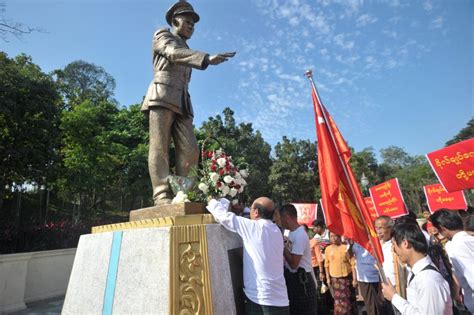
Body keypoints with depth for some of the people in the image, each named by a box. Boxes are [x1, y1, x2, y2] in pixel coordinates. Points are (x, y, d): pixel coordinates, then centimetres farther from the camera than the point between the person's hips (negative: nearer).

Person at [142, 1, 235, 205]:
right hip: (162, 96, -5)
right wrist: (207, 58, -23)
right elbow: (174, 53, -7)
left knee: (189, 150, -12)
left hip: (182, 102, 6)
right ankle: (162, 196, -20)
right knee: (159, 147, -15)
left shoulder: (185, 51, 34)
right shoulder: (162, 36, 16)